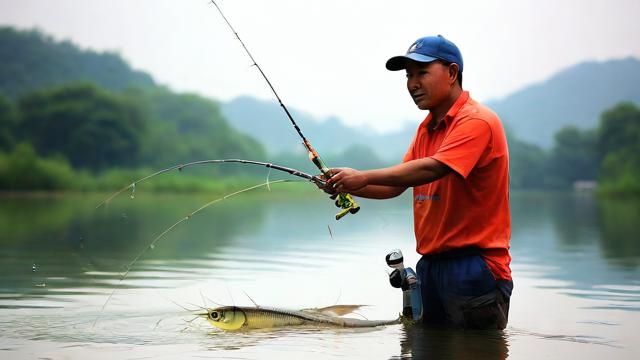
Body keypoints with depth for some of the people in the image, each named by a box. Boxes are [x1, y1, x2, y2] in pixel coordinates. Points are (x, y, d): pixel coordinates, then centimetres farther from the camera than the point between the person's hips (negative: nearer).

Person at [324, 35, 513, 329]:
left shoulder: (477, 120, -13)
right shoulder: (426, 128, 17)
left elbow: (433, 168, -26)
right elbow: (395, 185, 14)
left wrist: (364, 177, -25)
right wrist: (346, 186, -3)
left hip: (473, 268, -8)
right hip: (431, 264, 8)